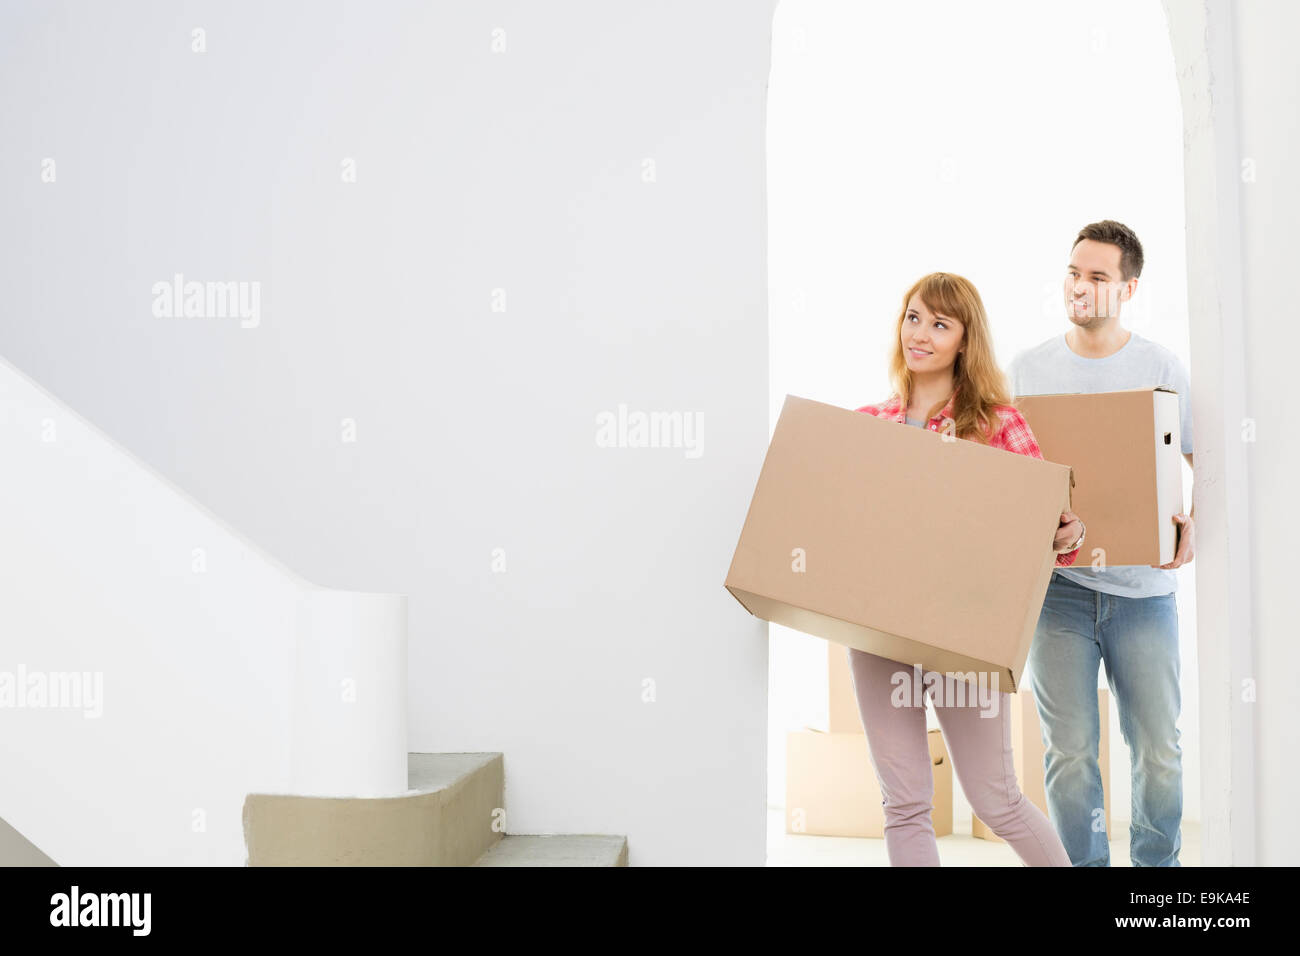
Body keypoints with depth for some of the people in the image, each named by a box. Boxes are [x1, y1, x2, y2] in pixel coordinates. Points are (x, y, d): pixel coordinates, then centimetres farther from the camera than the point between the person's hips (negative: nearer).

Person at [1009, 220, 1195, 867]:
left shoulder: (1162, 369, 5)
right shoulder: (1025, 370, 6)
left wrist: (1195, 525, -8)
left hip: (1143, 586, 0)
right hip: (1056, 582, 0)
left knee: (1159, 751, 6)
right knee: (1069, 752, 1)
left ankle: (1157, 864, 28)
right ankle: (1084, 863, 19)